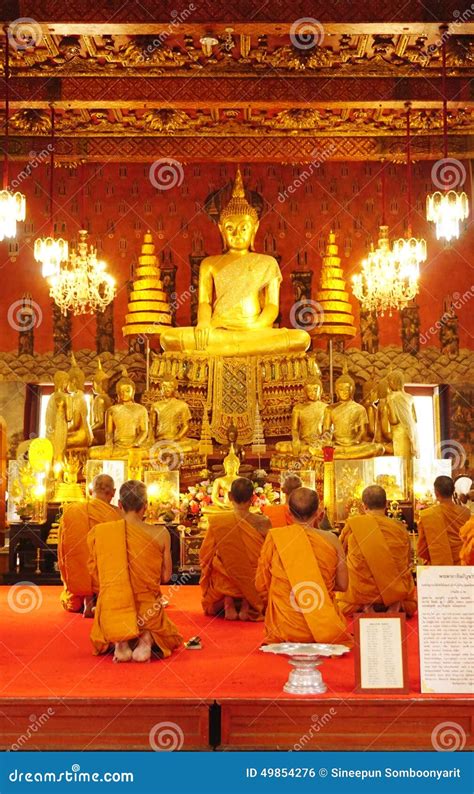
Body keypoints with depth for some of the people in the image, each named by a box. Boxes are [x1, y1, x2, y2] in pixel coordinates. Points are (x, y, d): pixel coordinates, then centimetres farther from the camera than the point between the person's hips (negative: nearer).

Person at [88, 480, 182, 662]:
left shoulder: (99, 532, -7)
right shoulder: (160, 534, -10)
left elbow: (95, 577, 4)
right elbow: (166, 576, 0)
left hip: (111, 612, 1)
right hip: (148, 611, -1)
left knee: (100, 644, 37)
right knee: (170, 639, 33)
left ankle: (118, 641, 0)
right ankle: (147, 638, -3)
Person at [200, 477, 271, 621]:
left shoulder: (216, 522, -15)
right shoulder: (263, 523, -16)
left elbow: (205, 556, -4)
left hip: (224, 585, 0)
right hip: (254, 583, 0)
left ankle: (228, 603, 3)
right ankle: (246, 604, 3)